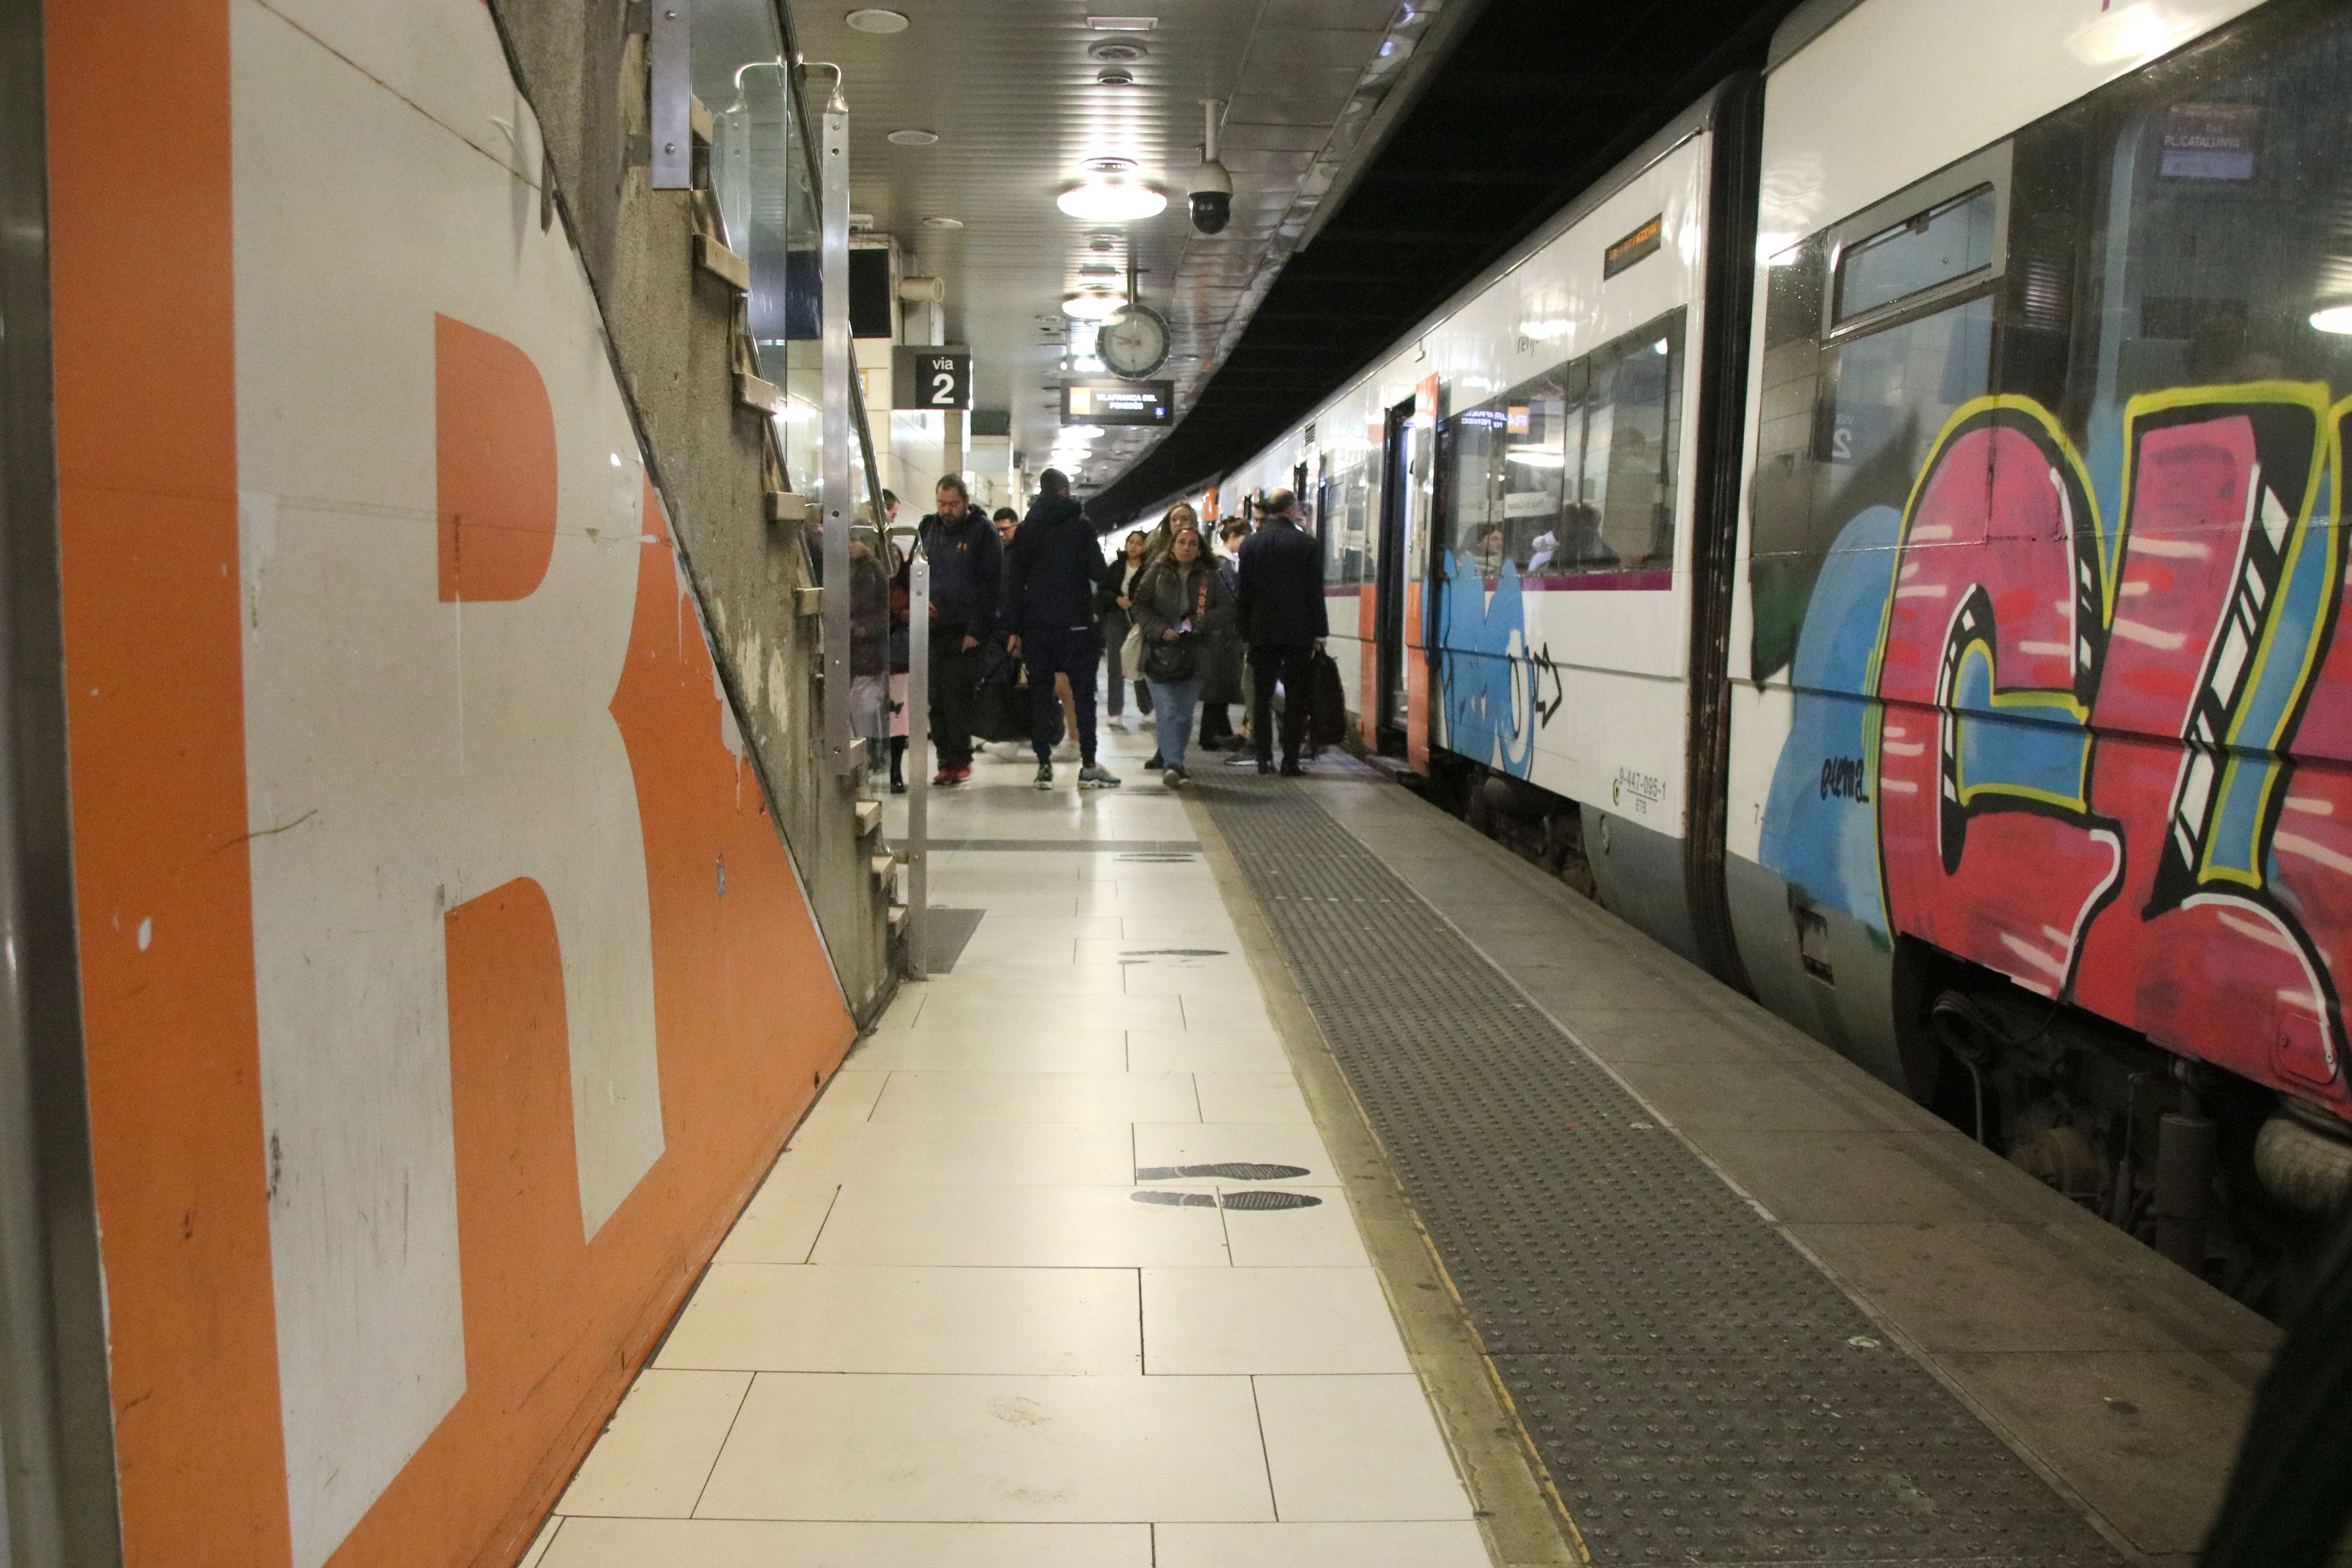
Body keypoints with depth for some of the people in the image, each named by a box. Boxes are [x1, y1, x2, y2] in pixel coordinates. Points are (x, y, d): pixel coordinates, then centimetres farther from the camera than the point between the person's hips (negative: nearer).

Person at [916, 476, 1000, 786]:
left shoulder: (983, 533, -2)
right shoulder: (927, 528, 12)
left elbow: (992, 586, -7)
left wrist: (978, 630, -13)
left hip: (966, 632, -4)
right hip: (933, 629, 5)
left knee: (958, 697, -8)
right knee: (936, 698, 2)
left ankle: (960, 760, 1)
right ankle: (946, 760, 8)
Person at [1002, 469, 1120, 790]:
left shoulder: (1026, 529, 7)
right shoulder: (1081, 525, -3)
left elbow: (1014, 580, 5)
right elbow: (1099, 573, -7)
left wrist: (1014, 628, 7)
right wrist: (1117, 569, 16)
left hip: (1035, 627, 3)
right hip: (1075, 624, -3)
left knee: (1040, 694, 7)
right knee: (1083, 692, 2)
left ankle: (1044, 764, 5)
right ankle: (1088, 766, 0)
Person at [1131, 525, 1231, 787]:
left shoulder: (1210, 578, 5)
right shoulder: (1157, 573, 3)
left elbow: (1227, 609, 2)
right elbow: (1140, 606, 1)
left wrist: (1198, 623, -13)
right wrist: (1161, 630, -14)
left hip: (1194, 655, 2)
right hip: (1160, 654, -2)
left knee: (1184, 714, 7)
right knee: (1167, 712, -13)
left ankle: (1172, 763, 23)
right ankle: (1173, 765, -19)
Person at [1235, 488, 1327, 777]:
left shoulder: (1251, 544, 5)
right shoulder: (1307, 543, -5)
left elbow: (1243, 594, 7)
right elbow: (1315, 592, -5)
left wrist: (1246, 633, 12)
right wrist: (1320, 632, 0)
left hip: (1261, 633, 3)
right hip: (1298, 632, -3)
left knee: (1262, 697, 8)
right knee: (1295, 698, 1)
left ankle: (1264, 758, 6)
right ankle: (1290, 761, -1)